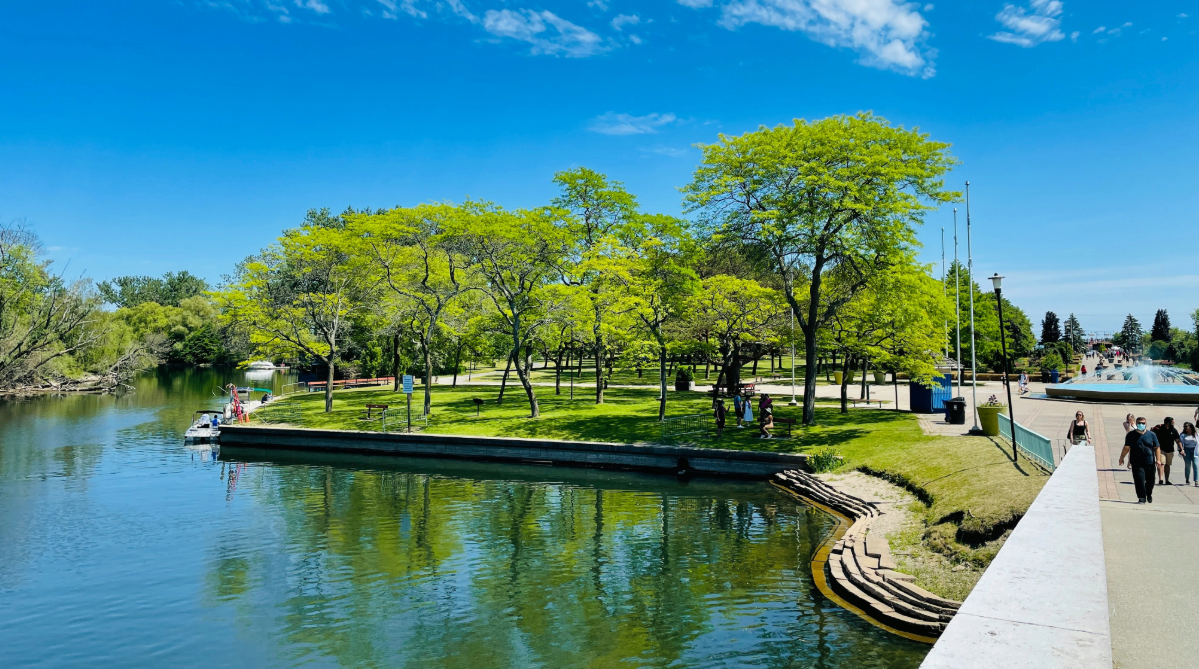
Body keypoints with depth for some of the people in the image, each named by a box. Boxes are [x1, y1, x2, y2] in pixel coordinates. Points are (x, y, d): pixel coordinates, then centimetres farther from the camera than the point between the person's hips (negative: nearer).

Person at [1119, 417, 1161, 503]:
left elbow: (1157, 448, 6)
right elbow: (1126, 448, 8)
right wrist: (1121, 458, 8)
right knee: (1139, 480, -10)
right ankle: (1141, 498, -6)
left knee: (1150, 480, 11)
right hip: (1137, 463, -1)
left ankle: (1149, 494, 36)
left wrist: (1157, 459, -3)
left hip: (1150, 462, 2)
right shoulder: (1131, 435, 5)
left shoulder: (1152, 435, 7)